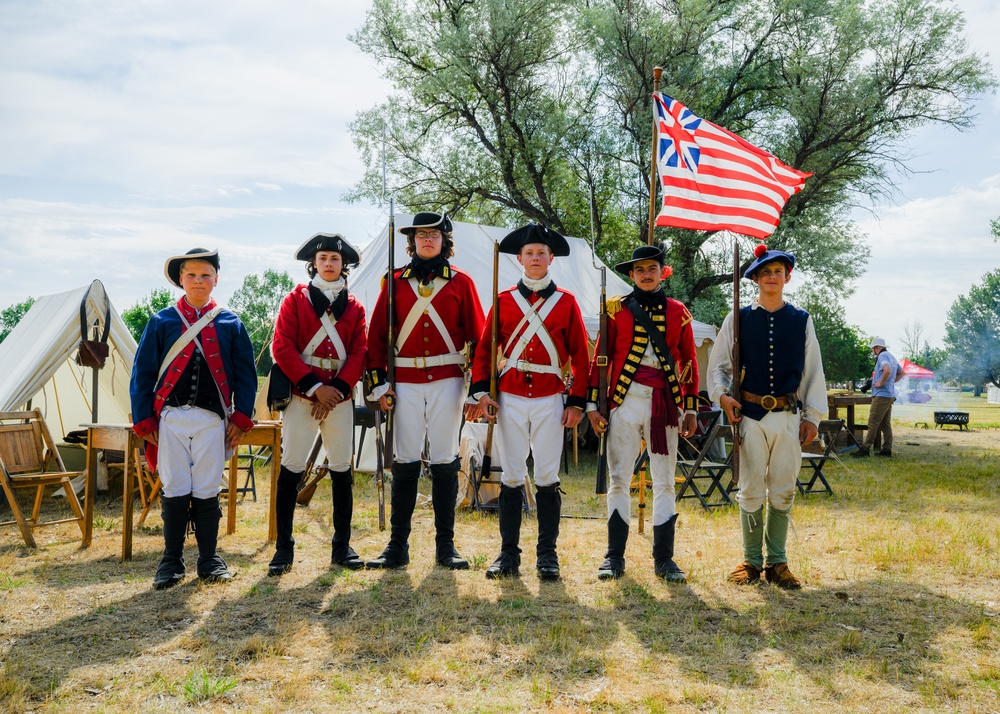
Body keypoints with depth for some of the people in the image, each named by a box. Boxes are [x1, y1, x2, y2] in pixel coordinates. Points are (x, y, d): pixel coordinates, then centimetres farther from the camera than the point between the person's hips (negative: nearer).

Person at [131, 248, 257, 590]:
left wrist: (242, 418, 1)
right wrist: (144, 420, 0)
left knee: (207, 492, 4)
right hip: (171, 417, 0)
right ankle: (171, 561, 14)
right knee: (175, 491, 2)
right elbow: (142, 372, 7)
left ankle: (209, 559, 16)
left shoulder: (231, 324, 8)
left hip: (213, 419, 0)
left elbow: (246, 374, 9)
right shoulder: (161, 322, 7)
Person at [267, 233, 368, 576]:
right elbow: (282, 347, -5)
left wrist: (338, 389, -10)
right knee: (291, 467, -4)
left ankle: (342, 547, 15)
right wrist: (315, 386, -12)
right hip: (301, 395, -2)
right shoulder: (295, 300, 5)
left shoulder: (354, 307, 12)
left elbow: (359, 352, 4)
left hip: (340, 396, 3)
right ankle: (284, 548, 5)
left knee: (342, 469, 5)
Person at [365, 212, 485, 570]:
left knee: (444, 461, 3)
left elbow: (477, 335, 4)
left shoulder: (461, 282, 6)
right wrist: (379, 383, 0)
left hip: (447, 381, -1)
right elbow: (377, 335, 7)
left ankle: (446, 544, 12)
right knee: (405, 461, 2)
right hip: (405, 382, 1)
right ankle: (397, 545, 10)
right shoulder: (395, 282, 8)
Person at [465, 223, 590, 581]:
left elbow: (580, 355, 6)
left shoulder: (566, 302, 7)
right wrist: (481, 392, -4)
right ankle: (509, 553, 11)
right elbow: (485, 348, 7)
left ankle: (547, 554, 12)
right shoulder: (503, 301, 8)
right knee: (511, 477, 3)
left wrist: (577, 402, 0)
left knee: (547, 478, 2)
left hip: (550, 400, 0)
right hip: (510, 399, 1)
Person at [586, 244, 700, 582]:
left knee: (664, 482, 5)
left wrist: (691, 409, 7)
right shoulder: (616, 308, 5)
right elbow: (601, 357, 4)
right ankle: (614, 557, 10)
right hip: (624, 402, -1)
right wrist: (592, 404, -1)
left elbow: (689, 362, 11)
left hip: (666, 405, 1)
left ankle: (664, 559, 13)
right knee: (618, 480, 1)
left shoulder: (678, 312, 10)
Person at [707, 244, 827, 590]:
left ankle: (777, 562, 17)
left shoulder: (802, 320, 10)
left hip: (789, 416, 2)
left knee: (783, 492, 6)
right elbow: (717, 364, 9)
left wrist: (813, 416, 6)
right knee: (751, 492, 2)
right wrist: (722, 396, -8)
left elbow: (814, 371, 12)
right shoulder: (739, 318, 5)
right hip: (750, 416, -1)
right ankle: (751, 561, 14)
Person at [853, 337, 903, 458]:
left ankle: (865, 449, -11)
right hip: (890, 395, 10)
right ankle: (887, 449, 12)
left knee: (873, 423, -10)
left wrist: (881, 383, -18)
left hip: (881, 395, -10)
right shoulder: (891, 357, 19)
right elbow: (902, 373, 27)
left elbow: (887, 370, -30)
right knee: (885, 423, 11)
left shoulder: (882, 356, -12)